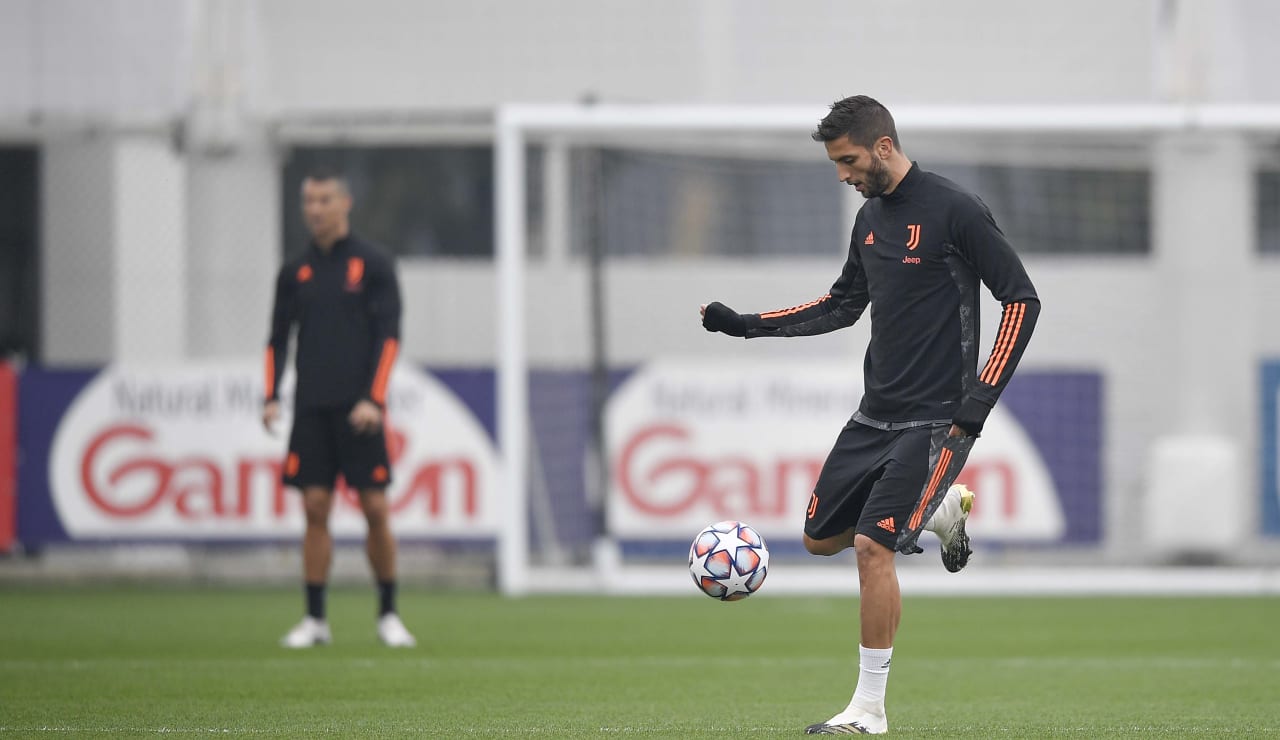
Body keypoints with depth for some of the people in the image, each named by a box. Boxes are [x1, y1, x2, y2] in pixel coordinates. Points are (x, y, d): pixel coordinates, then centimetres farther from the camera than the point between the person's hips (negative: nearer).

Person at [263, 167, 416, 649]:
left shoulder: (372, 265, 2)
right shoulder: (295, 273, 11)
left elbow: (388, 337, -3)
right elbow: (278, 339, 14)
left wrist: (374, 400, -13)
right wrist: (271, 397, -1)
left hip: (358, 410, -3)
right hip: (311, 409, 3)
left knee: (375, 509, -4)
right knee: (315, 509, -1)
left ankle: (388, 615, 7)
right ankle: (315, 619, 3)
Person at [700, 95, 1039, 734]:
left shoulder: (954, 211, -13)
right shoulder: (870, 217, 11)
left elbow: (1021, 299, -12)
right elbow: (842, 305, 24)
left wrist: (980, 400, -16)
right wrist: (745, 324, 16)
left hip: (934, 418, -8)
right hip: (875, 413, 8)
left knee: (872, 545, -16)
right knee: (821, 537, 11)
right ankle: (944, 509, 31)